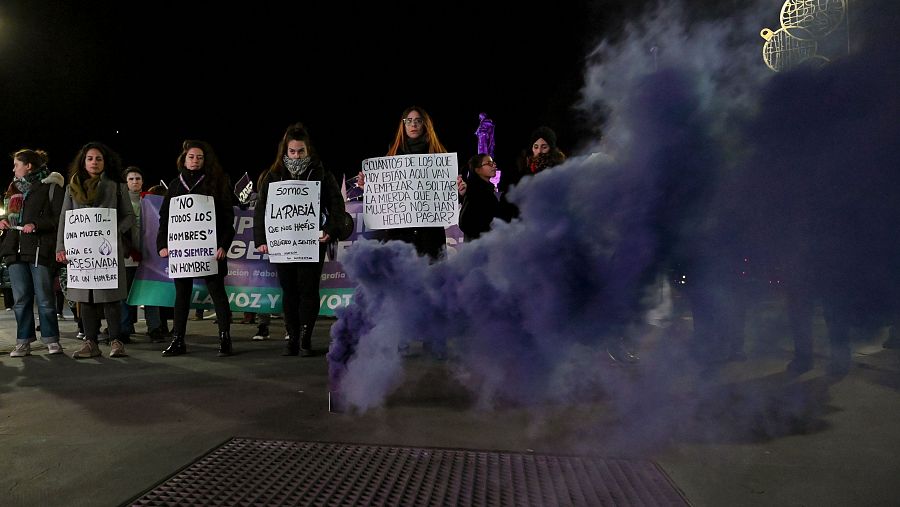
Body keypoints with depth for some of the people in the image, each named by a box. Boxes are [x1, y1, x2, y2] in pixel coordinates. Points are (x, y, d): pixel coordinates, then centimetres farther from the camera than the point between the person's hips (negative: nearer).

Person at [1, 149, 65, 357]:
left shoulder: (50, 187, 0)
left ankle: (51, 340, 6)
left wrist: (36, 224, -18)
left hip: (40, 249, -6)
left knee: (44, 297, -2)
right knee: (20, 298, 6)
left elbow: (59, 217, -7)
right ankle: (23, 342, 12)